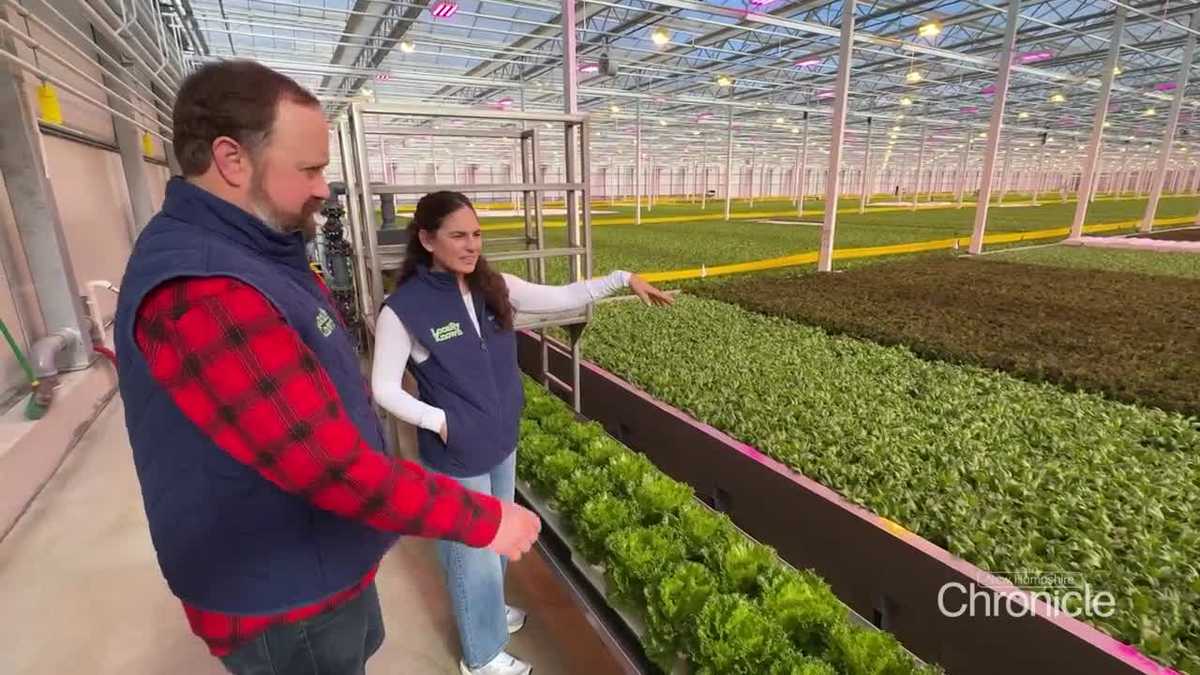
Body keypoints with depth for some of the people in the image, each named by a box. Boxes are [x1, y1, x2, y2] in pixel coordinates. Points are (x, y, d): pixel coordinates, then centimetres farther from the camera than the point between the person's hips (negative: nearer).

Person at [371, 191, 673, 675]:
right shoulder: (403, 309, -19)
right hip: (455, 456, -6)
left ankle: (486, 612, 54)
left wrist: (623, 279, -4)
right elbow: (384, 388, -12)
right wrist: (439, 421, -19)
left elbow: (560, 299, -1)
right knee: (472, 552, 13)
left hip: (502, 443, 6)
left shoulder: (494, 288, -3)